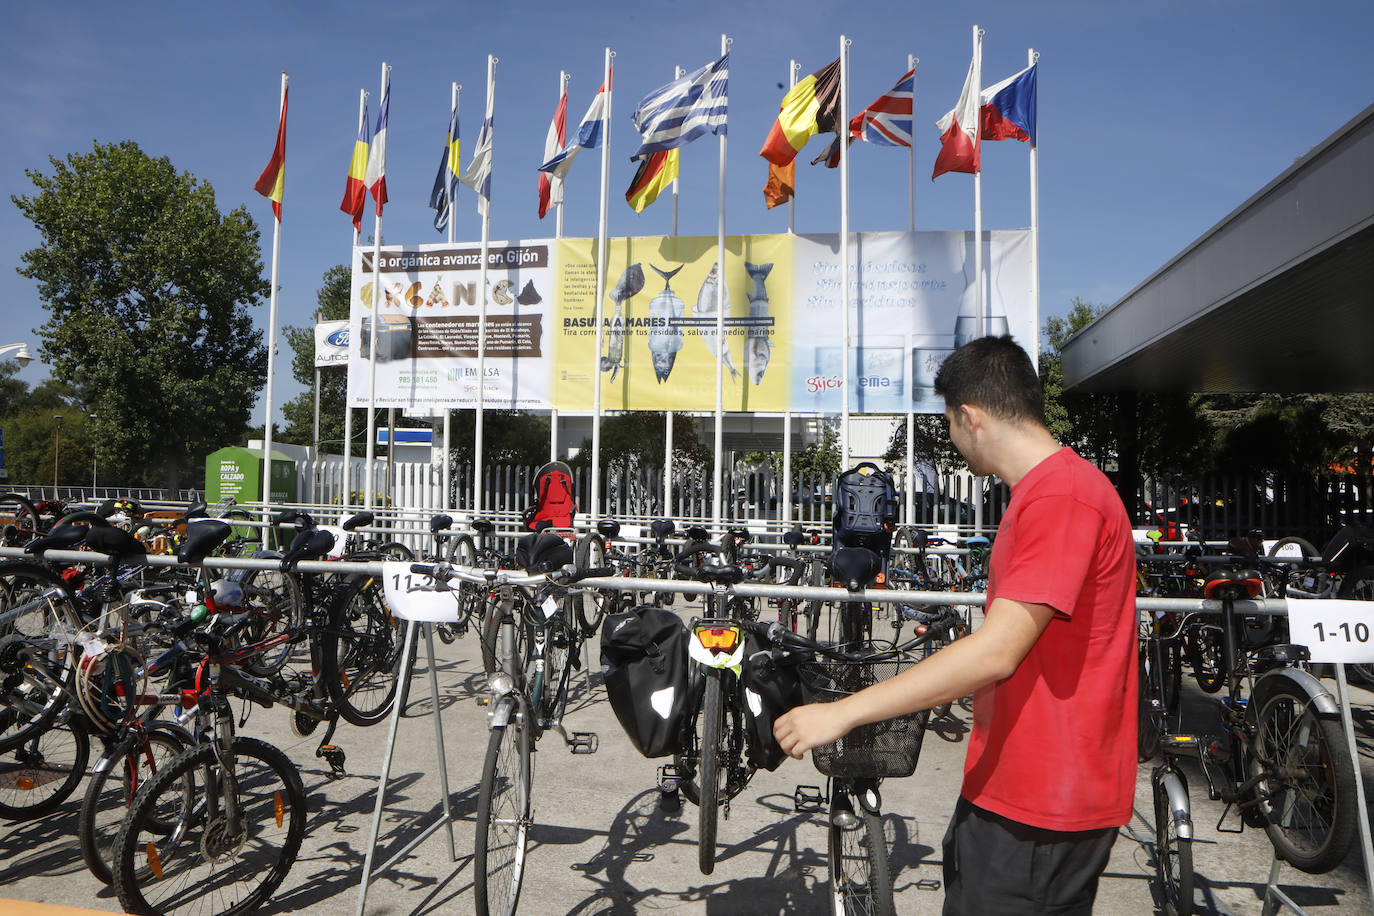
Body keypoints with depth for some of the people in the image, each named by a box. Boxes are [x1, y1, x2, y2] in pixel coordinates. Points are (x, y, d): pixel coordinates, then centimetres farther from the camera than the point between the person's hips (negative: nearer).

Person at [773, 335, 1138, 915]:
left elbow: (996, 653, -28)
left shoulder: (1061, 497, -21)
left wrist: (842, 712, -26)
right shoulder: (1048, 490, 14)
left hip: (1042, 810, -10)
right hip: (1010, 786, 10)